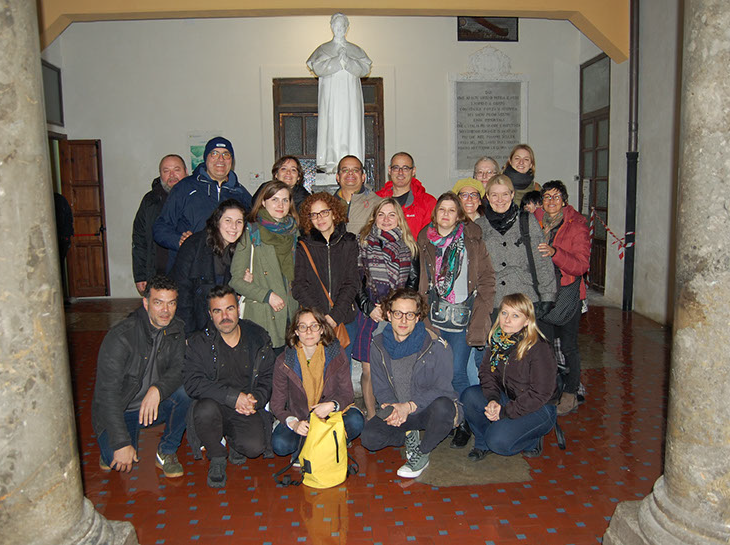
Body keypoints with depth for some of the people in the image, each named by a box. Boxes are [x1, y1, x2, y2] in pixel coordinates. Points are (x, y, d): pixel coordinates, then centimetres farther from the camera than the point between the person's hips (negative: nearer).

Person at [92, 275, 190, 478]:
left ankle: (166, 453, -5)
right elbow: (107, 393, -23)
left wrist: (157, 389, -32)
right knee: (121, 462, -27)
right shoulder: (120, 337, -23)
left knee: (186, 391, -26)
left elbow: (179, 369, -8)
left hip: (154, 405, 4)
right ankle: (110, 447, 11)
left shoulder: (176, 329, -5)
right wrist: (122, 443, -27)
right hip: (119, 411, -4)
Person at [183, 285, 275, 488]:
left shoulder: (259, 338, 3)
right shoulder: (198, 343, -3)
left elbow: (268, 378, 7)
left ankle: (233, 440, 15)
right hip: (215, 405, -1)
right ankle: (217, 459, -5)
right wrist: (234, 397, -25)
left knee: (255, 447, -24)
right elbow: (193, 383, -15)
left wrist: (255, 399, -15)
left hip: (246, 410, 1)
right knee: (206, 409, -35)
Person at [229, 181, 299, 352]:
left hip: (292, 315, 4)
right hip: (261, 319, -4)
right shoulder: (251, 233, -1)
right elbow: (235, 279, -3)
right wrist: (267, 295, -13)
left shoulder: (294, 232, 13)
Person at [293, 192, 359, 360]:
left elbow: (352, 283, 0)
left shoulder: (348, 242, 6)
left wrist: (336, 315, -11)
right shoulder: (303, 245, 4)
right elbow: (298, 286, -2)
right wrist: (320, 315, -13)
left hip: (344, 320, 1)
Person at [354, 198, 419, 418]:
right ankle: (372, 419, 17)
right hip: (370, 315, 0)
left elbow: (414, 282, 8)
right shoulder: (363, 243, 7)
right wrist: (369, 307, -6)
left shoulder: (408, 246, 10)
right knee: (369, 372, 2)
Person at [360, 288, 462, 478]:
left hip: (429, 409, -3)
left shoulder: (436, 345, -16)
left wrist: (409, 406, -27)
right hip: (398, 412, 4)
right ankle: (410, 435, 10)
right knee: (369, 437, -20)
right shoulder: (378, 345, -2)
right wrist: (389, 407, -18)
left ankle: (422, 454, -10)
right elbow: (380, 387, 4)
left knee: (442, 407, -39)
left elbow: (441, 389, -16)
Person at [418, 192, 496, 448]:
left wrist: (479, 316, -8)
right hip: (435, 317, 3)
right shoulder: (425, 240, 8)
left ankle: (465, 424, 14)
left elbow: (487, 279, -1)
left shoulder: (471, 240, -2)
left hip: (462, 317, -3)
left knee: (457, 372, -4)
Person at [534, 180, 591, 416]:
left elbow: (582, 265, -15)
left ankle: (570, 394, 17)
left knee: (567, 346, 2)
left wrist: (554, 252, -28)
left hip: (568, 293, -3)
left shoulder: (576, 225, -5)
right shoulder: (535, 223, 7)